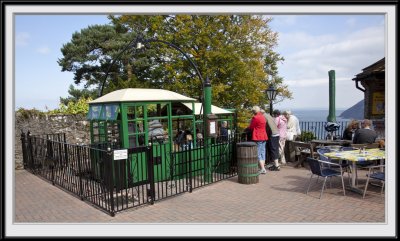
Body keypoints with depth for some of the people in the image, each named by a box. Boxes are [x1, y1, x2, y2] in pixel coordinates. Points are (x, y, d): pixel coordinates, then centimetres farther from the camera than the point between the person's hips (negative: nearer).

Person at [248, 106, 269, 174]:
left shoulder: (255, 118, -13)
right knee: (263, 152, 12)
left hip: (258, 138, -8)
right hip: (264, 137, 8)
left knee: (258, 154, -5)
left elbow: (251, 127, -7)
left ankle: (262, 169, -8)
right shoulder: (263, 117, 12)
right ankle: (262, 168, 16)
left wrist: (247, 128, 13)